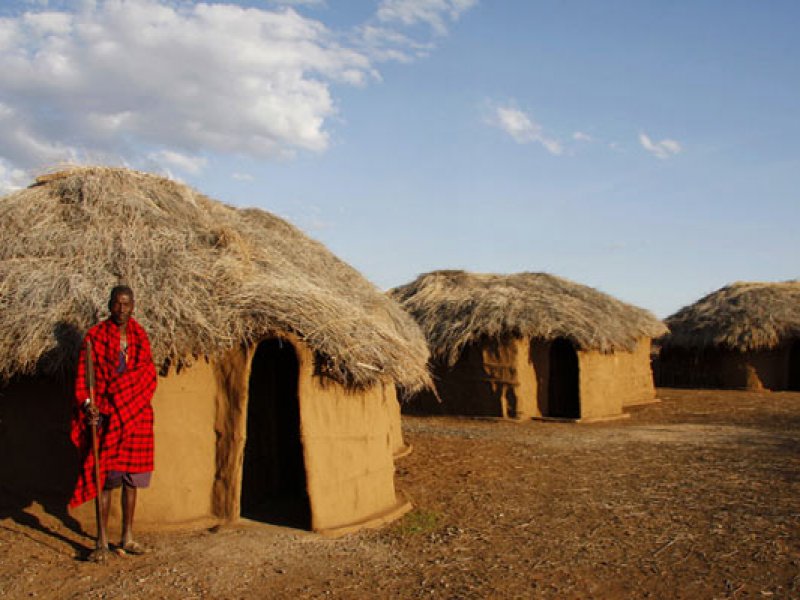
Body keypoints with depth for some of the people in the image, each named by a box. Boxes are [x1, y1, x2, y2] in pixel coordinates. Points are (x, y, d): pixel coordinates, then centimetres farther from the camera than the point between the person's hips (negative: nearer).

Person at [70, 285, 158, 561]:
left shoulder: (139, 336, 7)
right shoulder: (95, 336, -3)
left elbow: (148, 375, 11)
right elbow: (83, 375, -5)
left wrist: (137, 401, -3)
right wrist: (87, 404, -18)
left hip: (135, 415, 4)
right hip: (104, 414, -3)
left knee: (131, 476, 9)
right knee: (105, 477, -1)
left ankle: (128, 537, 21)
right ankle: (102, 542, 7)